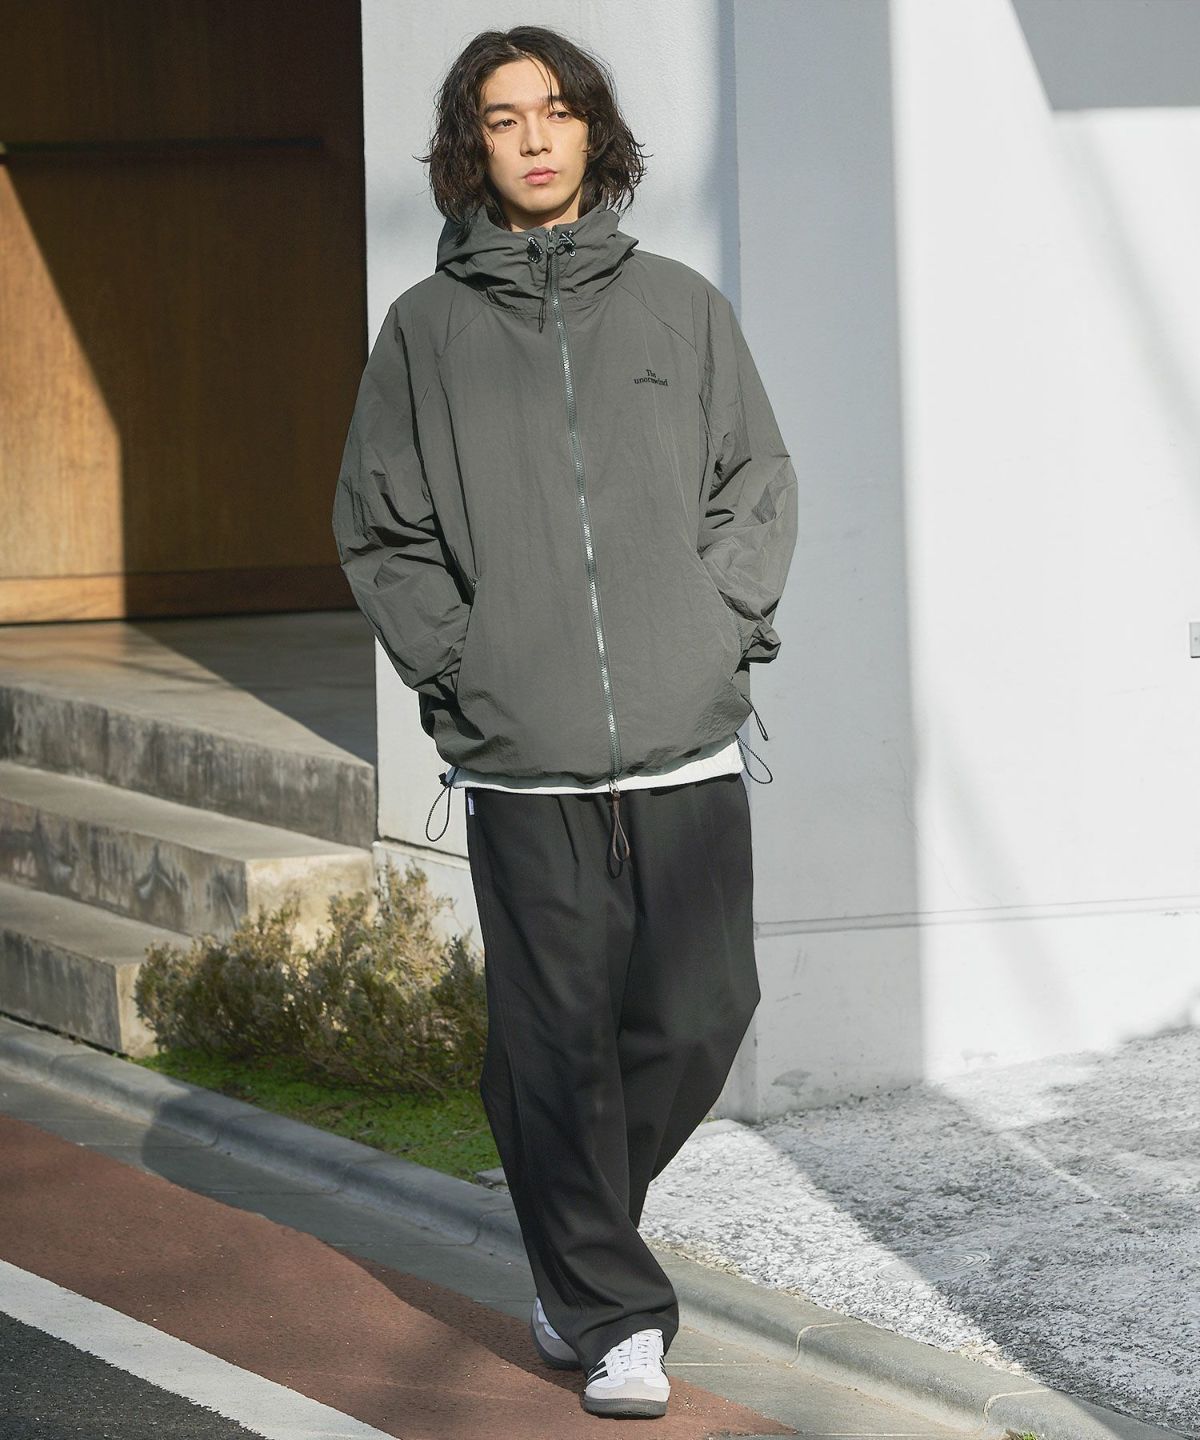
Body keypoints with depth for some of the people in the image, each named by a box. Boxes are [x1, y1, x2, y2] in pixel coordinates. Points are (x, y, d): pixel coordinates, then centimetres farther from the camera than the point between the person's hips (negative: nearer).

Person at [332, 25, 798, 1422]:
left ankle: (577, 1220, 25)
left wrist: (719, 627, -1)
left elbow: (757, 488, 12)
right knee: (560, 1038, 0)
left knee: (701, 1014, -1)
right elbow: (378, 529, 8)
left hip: (688, 743, 1)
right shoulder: (427, 328, 6)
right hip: (521, 764, -1)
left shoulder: (679, 305, 9)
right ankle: (609, 1314, 11)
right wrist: (458, 666, -2)